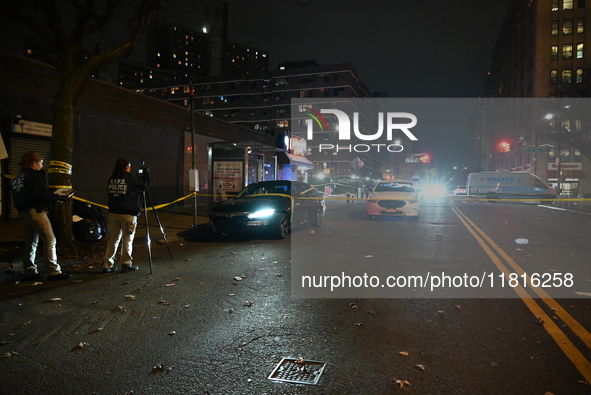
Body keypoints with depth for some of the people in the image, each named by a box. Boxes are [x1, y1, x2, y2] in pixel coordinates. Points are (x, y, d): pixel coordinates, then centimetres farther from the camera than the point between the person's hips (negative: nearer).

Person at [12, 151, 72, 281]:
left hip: (23, 213, 9)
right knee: (50, 241, -5)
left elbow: (17, 197, 19)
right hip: (36, 212, -9)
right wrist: (61, 198, -10)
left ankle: (29, 272, 18)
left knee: (30, 242, 14)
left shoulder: (18, 178, 17)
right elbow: (44, 195, -20)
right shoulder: (35, 175, -11)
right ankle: (54, 272, -6)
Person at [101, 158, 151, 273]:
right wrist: (146, 174, 15)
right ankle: (126, 264, 8)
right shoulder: (130, 179, -11)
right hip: (128, 214, -6)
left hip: (113, 213, 6)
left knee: (113, 238, 10)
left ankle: (107, 264, 11)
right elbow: (146, 186, -3)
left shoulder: (112, 179, 7)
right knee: (128, 239, 3)